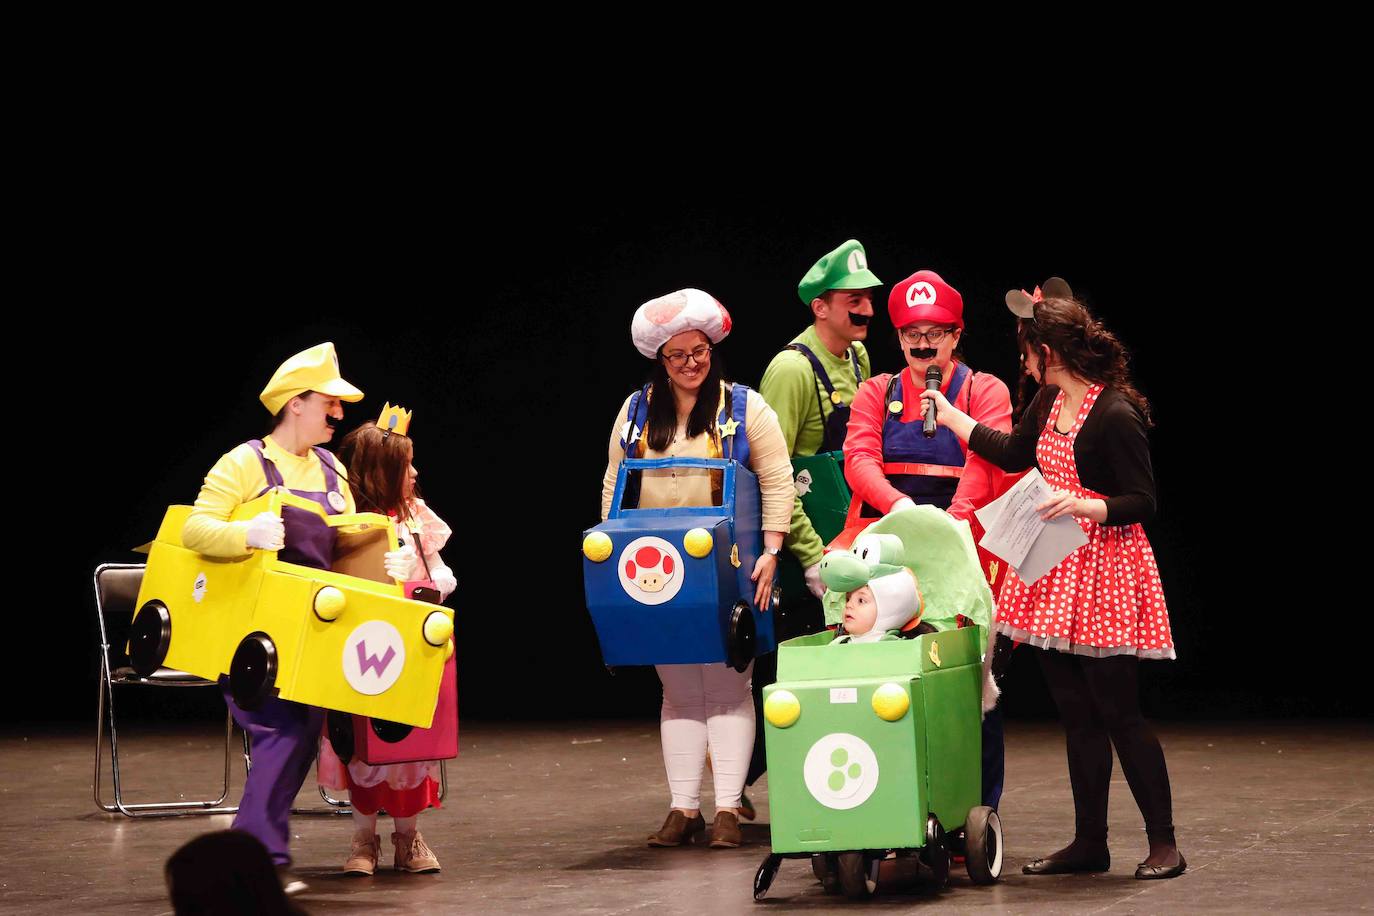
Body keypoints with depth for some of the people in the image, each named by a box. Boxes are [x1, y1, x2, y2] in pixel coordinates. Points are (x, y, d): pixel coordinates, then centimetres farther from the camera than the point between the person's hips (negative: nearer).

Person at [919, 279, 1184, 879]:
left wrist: (1087, 505, -30)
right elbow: (1014, 454, 25)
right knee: (1076, 715, 11)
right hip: (1054, 568, 8)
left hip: (1106, 571, -8)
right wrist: (950, 416, 31)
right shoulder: (1048, 403, 8)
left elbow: (1142, 502, -16)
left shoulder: (1116, 415, -17)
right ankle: (1089, 843, 18)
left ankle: (1164, 844, 4)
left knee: (1118, 712, -5)